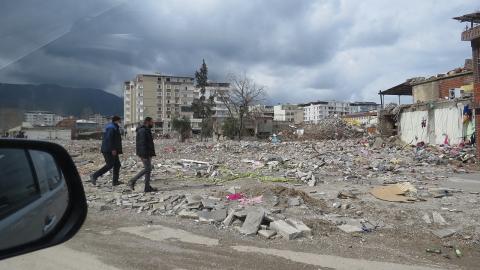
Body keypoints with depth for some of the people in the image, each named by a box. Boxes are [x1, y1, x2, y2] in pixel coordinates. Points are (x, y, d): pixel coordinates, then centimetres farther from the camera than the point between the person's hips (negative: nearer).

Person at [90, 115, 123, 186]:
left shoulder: (115, 128, 20)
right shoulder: (111, 128, -13)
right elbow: (109, 139, -23)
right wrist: (113, 149, -26)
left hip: (111, 150, 11)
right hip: (108, 150, -11)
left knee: (117, 164, 8)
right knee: (109, 165, -11)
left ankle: (115, 181, 10)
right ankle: (94, 176, -6)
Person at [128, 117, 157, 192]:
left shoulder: (146, 130, 17)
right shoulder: (142, 131, -15)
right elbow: (142, 144, -22)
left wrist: (151, 153, 20)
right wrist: (144, 155, -25)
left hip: (147, 153, 10)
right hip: (145, 154, -10)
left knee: (148, 169, 8)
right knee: (147, 169, -9)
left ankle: (147, 187, 10)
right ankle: (132, 181, -2)